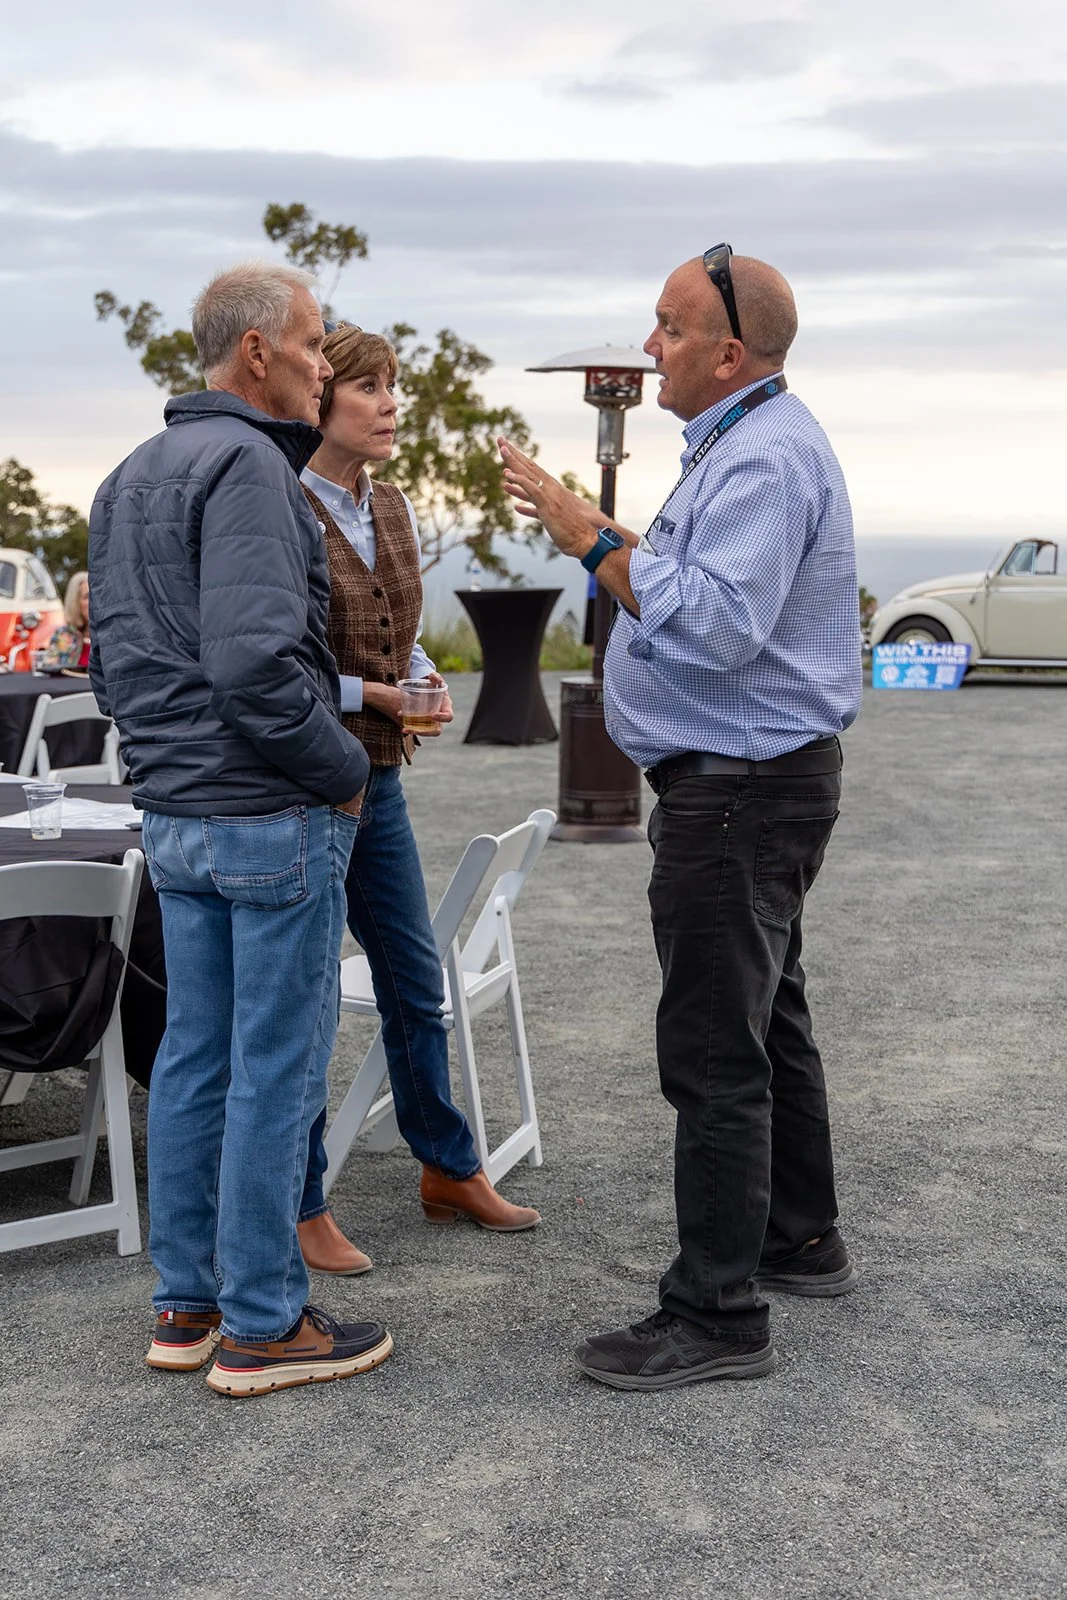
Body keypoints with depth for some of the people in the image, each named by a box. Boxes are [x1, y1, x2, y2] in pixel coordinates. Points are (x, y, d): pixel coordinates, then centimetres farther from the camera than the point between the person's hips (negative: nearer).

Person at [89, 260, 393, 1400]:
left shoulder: (128, 479, 15)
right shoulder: (245, 465, -15)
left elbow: (111, 661, 18)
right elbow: (255, 663, -24)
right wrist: (344, 770, -12)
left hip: (173, 817, 9)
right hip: (271, 814, -9)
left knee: (193, 1055, 14)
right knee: (277, 1063, -1)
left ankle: (185, 1305, 22)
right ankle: (261, 1325, 8)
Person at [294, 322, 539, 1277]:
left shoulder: (392, 509, 9)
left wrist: (425, 685, -1)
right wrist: (369, 692, -18)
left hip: (378, 780, 8)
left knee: (415, 983, 16)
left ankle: (449, 1171, 31)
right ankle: (301, 1209, 16)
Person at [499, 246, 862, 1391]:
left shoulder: (762, 457, -19)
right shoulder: (747, 441, 16)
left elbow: (716, 624, -29)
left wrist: (597, 543, -22)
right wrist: (590, 530, 15)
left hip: (740, 785, -11)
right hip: (751, 779, 11)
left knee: (712, 1049, -8)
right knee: (767, 1021, 19)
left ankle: (717, 1313, -1)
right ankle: (799, 1241, 33)